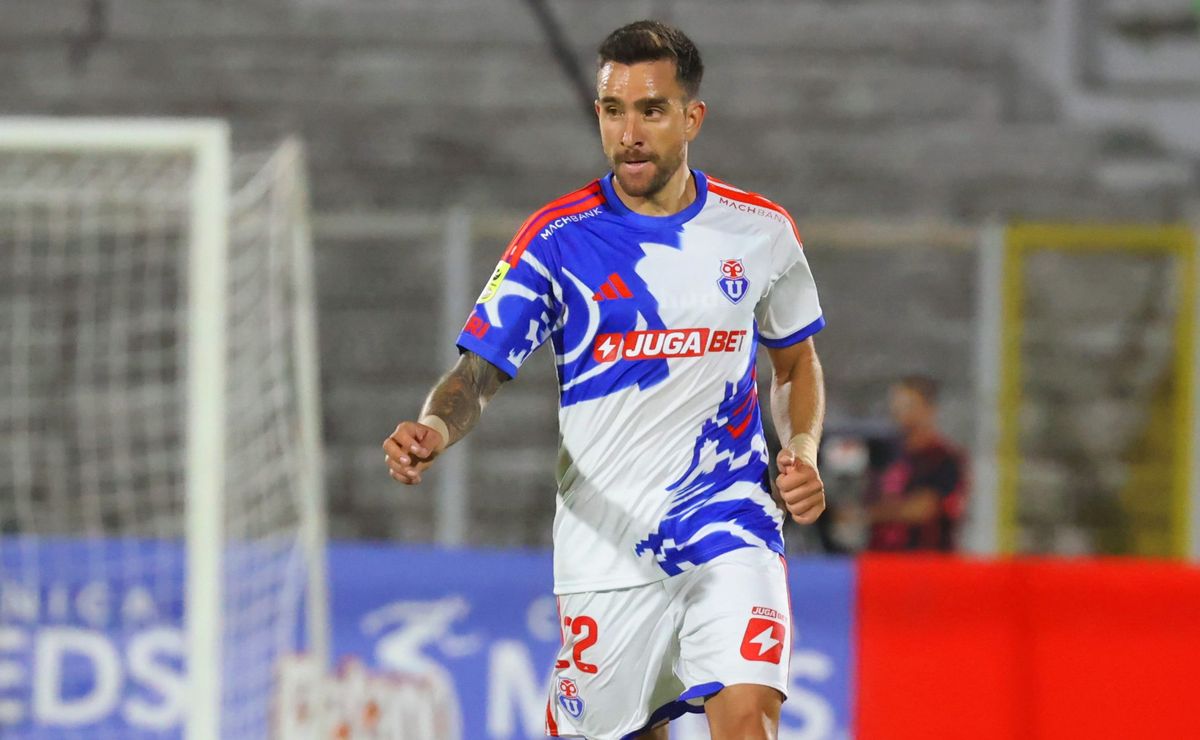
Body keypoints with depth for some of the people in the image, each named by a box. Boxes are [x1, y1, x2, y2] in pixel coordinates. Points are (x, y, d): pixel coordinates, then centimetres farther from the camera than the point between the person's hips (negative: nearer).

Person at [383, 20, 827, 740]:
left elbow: (796, 361, 20)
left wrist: (802, 452, 2)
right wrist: (434, 429, -29)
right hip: (605, 541, 0)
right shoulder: (559, 238, -4)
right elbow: (480, 370, -7)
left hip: (728, 521, 0)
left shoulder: (762, 231, 3)